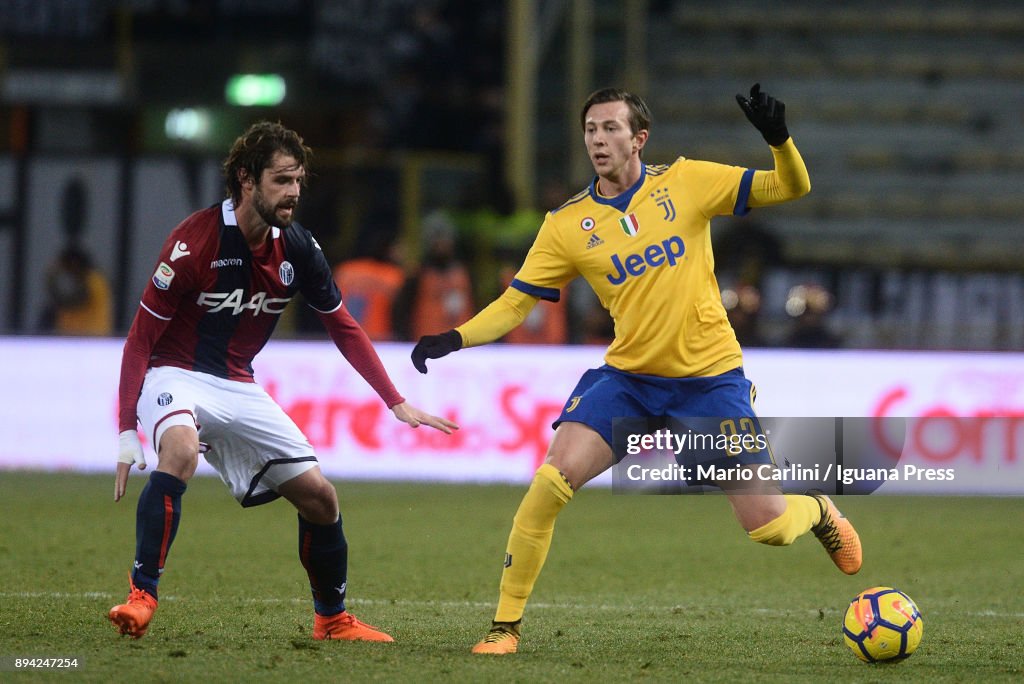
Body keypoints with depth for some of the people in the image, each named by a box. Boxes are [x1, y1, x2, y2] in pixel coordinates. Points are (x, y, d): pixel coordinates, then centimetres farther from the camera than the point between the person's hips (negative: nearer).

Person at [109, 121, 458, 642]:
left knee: (319, 496, 3)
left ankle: (332, 619, 25)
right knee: (180, 449, -38)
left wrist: (397, 403, 4)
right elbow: (141, 338, -15)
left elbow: (343, 327, 10)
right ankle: (140, 597, -31)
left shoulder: (296, 248, -3)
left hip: (239, 388, 6)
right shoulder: (194, 241, -20)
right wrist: (127, 430, -20)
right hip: (175, 375, -6)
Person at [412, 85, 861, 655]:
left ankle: (818, 510, 35)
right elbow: (514, 305, 1)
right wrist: (455, 339, -16)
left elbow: (792, 188, -3)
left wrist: (779, 139, -24)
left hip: (709, 378, -1)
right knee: (550, 483, -20)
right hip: (627, 378, 1)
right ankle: (506, 625, -7)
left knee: (768, 527, -4)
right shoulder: (568, 226, -1)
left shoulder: (686, 182, -4)